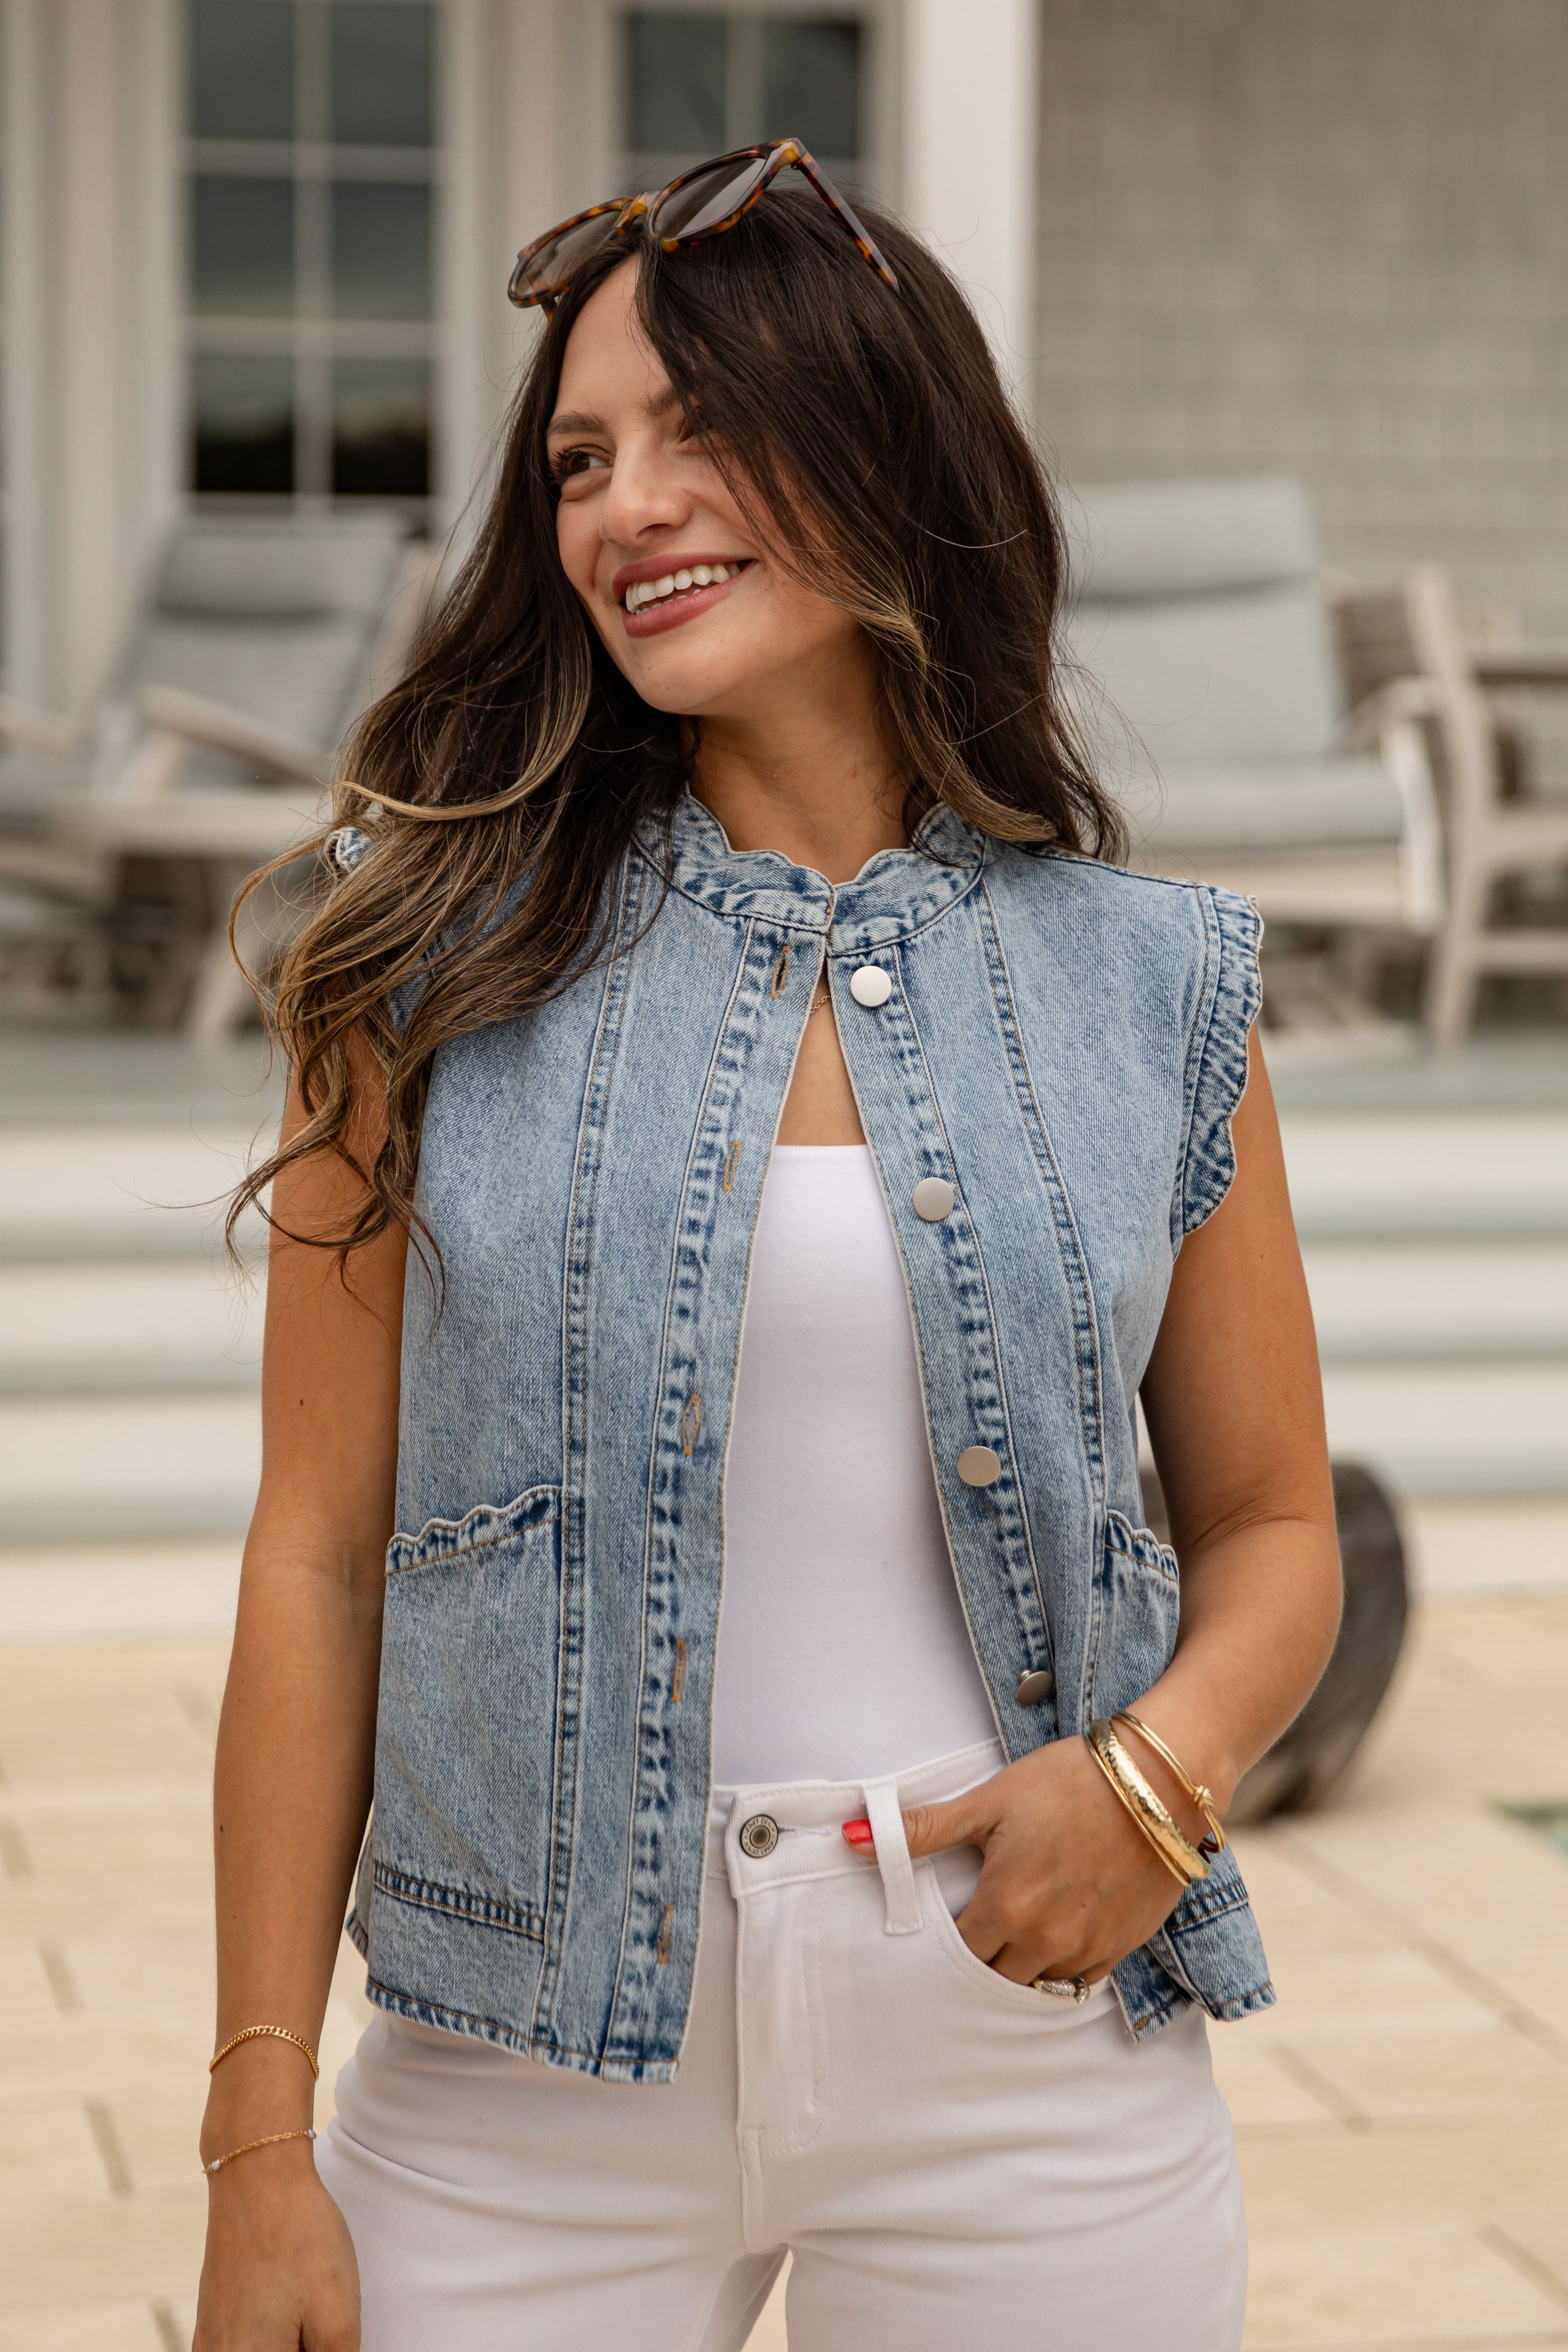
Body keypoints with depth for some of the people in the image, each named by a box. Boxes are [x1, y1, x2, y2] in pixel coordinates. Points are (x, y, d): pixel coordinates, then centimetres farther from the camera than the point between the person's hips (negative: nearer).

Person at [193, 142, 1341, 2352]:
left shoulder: (1153, 987, 2)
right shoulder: (450, 951, -1)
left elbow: (1271, 1528, 11)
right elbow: (320, 1552, -2)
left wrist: (1163, 1765, -11)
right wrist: (262, 2133, -5)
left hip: (1027, 2063, 1)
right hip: (529, 2067, -1)